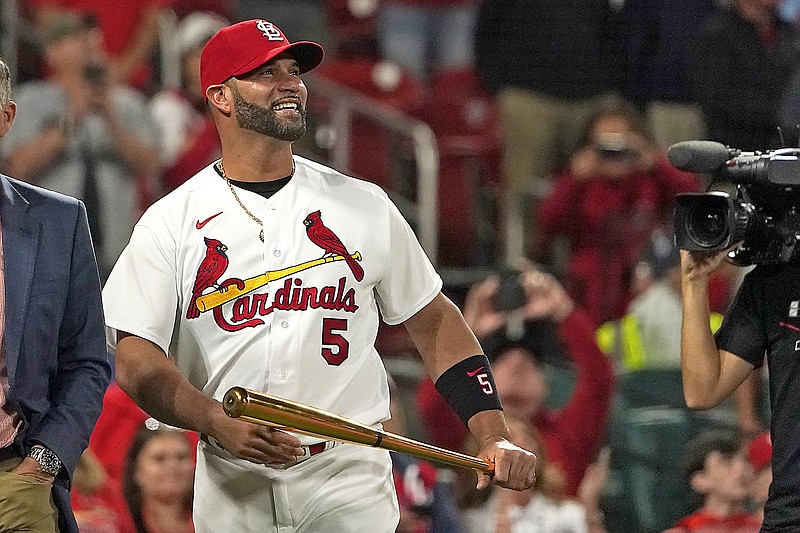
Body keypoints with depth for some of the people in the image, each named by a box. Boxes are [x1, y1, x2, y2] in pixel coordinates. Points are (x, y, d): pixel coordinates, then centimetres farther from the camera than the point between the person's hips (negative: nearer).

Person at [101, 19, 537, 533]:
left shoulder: (364, 205, 7)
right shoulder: (171, 221, 1)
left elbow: (435, 321, 12)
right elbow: (135, 359, -7)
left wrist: (494, 438, 0)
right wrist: (220, 424, -24)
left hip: (350, 481, 0)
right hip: (232, 488, 0)